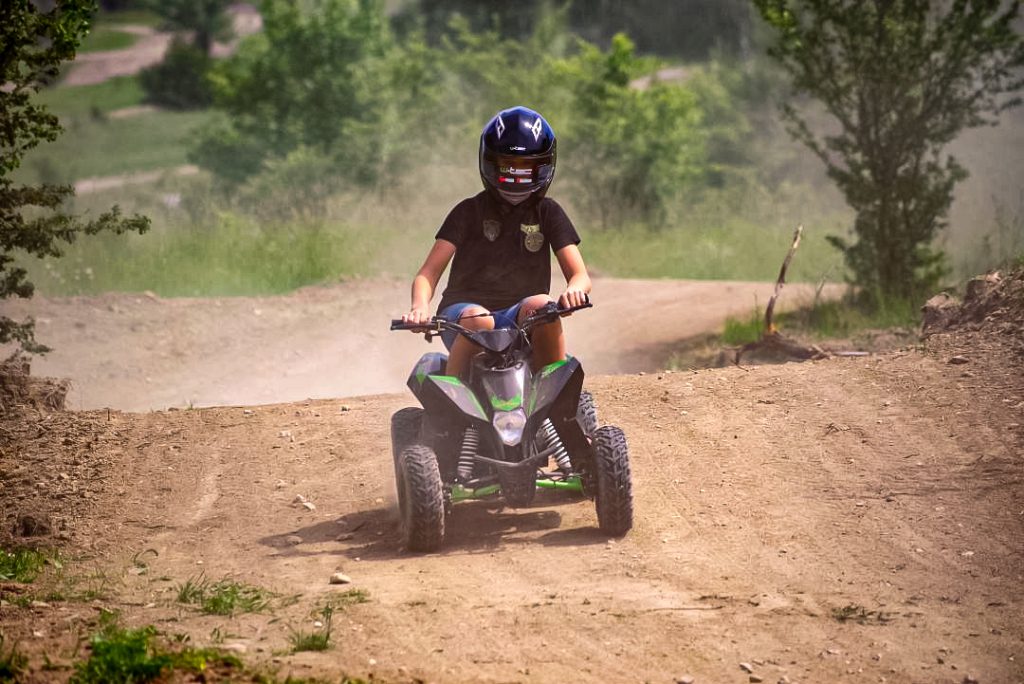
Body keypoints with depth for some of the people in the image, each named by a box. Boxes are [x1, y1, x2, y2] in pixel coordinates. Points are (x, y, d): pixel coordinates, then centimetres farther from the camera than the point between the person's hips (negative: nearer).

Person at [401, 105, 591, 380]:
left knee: (541, 305, -33)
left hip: (518, 317, 1)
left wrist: (574, 290, -23)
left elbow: (580, 275, 4)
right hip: (462, 312, -1)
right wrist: (420, 306, -23)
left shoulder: (548, 213, 12)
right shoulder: (469, 212, 8)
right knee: (478, 320, -37)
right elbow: (428, 274, 1)